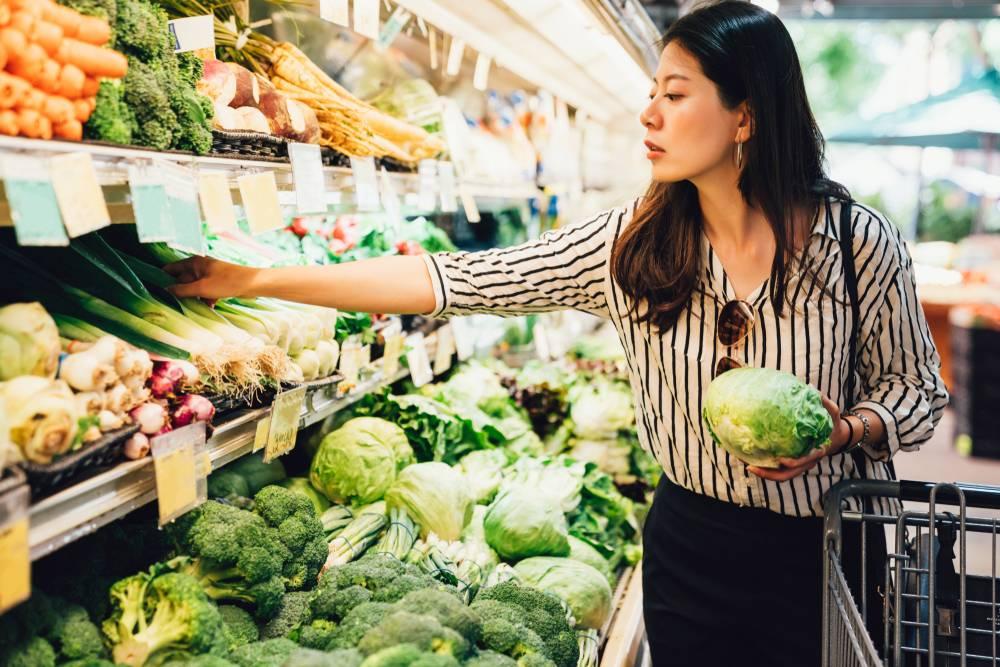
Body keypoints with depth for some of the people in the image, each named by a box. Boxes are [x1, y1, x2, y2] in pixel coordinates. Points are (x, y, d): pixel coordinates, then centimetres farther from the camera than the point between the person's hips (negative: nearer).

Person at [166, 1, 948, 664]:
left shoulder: (862, 244, -14)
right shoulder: (630, 243, -10)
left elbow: (916, 390, 1)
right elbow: (455, 280, -11)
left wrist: (846, 431, -22)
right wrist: (253, 280, -12)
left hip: (821, 552, -1)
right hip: (690, 546, 2)